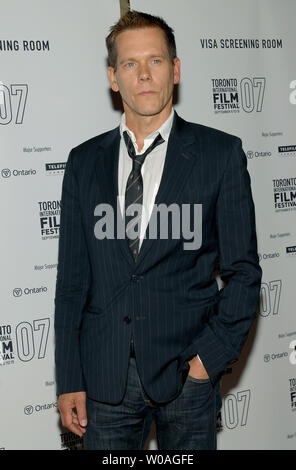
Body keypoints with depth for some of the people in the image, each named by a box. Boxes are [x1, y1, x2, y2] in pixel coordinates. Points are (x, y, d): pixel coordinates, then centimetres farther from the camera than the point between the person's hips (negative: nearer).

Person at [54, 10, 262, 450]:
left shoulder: (221, 153, -2)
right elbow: (72, 279, 5)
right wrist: (69, 380, 2)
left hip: (187, 369, -1)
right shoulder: (85, 161, 5)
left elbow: (243, 270, 0)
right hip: (104, 375, 2)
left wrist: (211, 355, -9)